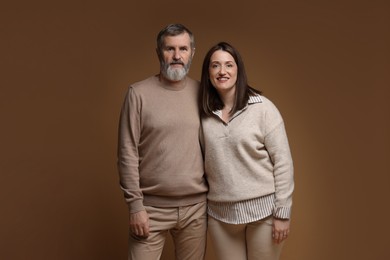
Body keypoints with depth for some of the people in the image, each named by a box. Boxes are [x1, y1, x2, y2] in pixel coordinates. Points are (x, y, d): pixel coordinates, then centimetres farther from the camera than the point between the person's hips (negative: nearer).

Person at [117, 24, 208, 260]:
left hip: (195, 206, 3)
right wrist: (135, 204, -9)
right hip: (151, 207, -2)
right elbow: (127, 153, -6)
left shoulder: (201, 93, 4)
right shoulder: (139, 93, -5)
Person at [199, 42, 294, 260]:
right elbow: (202, 163, 10)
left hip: (263, 209, -3)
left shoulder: (262, 108, -8)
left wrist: (283, 212, -9)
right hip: (220, 212, 3)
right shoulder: (204, 114, 2)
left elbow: (283, 162, -8)